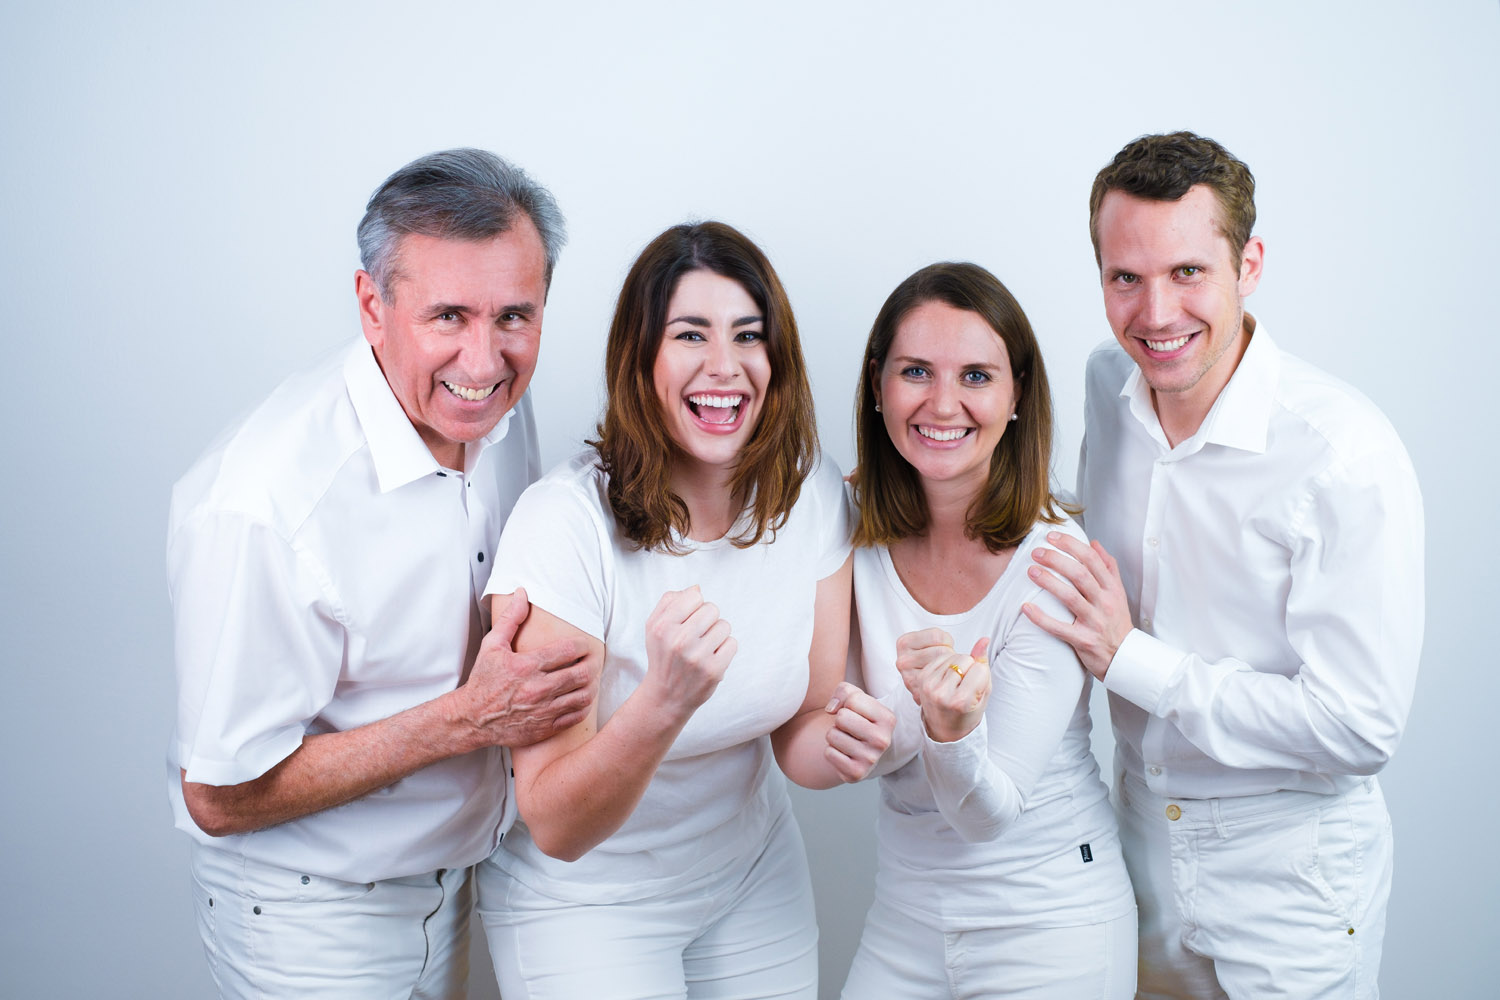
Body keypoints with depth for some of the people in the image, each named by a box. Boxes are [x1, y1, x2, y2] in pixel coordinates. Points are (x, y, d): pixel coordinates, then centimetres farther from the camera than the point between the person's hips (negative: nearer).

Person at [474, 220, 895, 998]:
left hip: (755, 878, 5)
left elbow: (797, 738, -3)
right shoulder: (565, 522, -26)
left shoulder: (812, 495, -11)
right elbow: (556, 828, -25)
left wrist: (839, 741, -26)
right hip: (584, 899, -4)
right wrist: (664, 701, -42)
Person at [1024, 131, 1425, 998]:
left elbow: (1360, 729, -25)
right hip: (1140, 843, 5)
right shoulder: (1108, 385, -5)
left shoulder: (1347, 455, -25)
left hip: (1288, 875, -5)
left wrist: (1130, 658, -25)